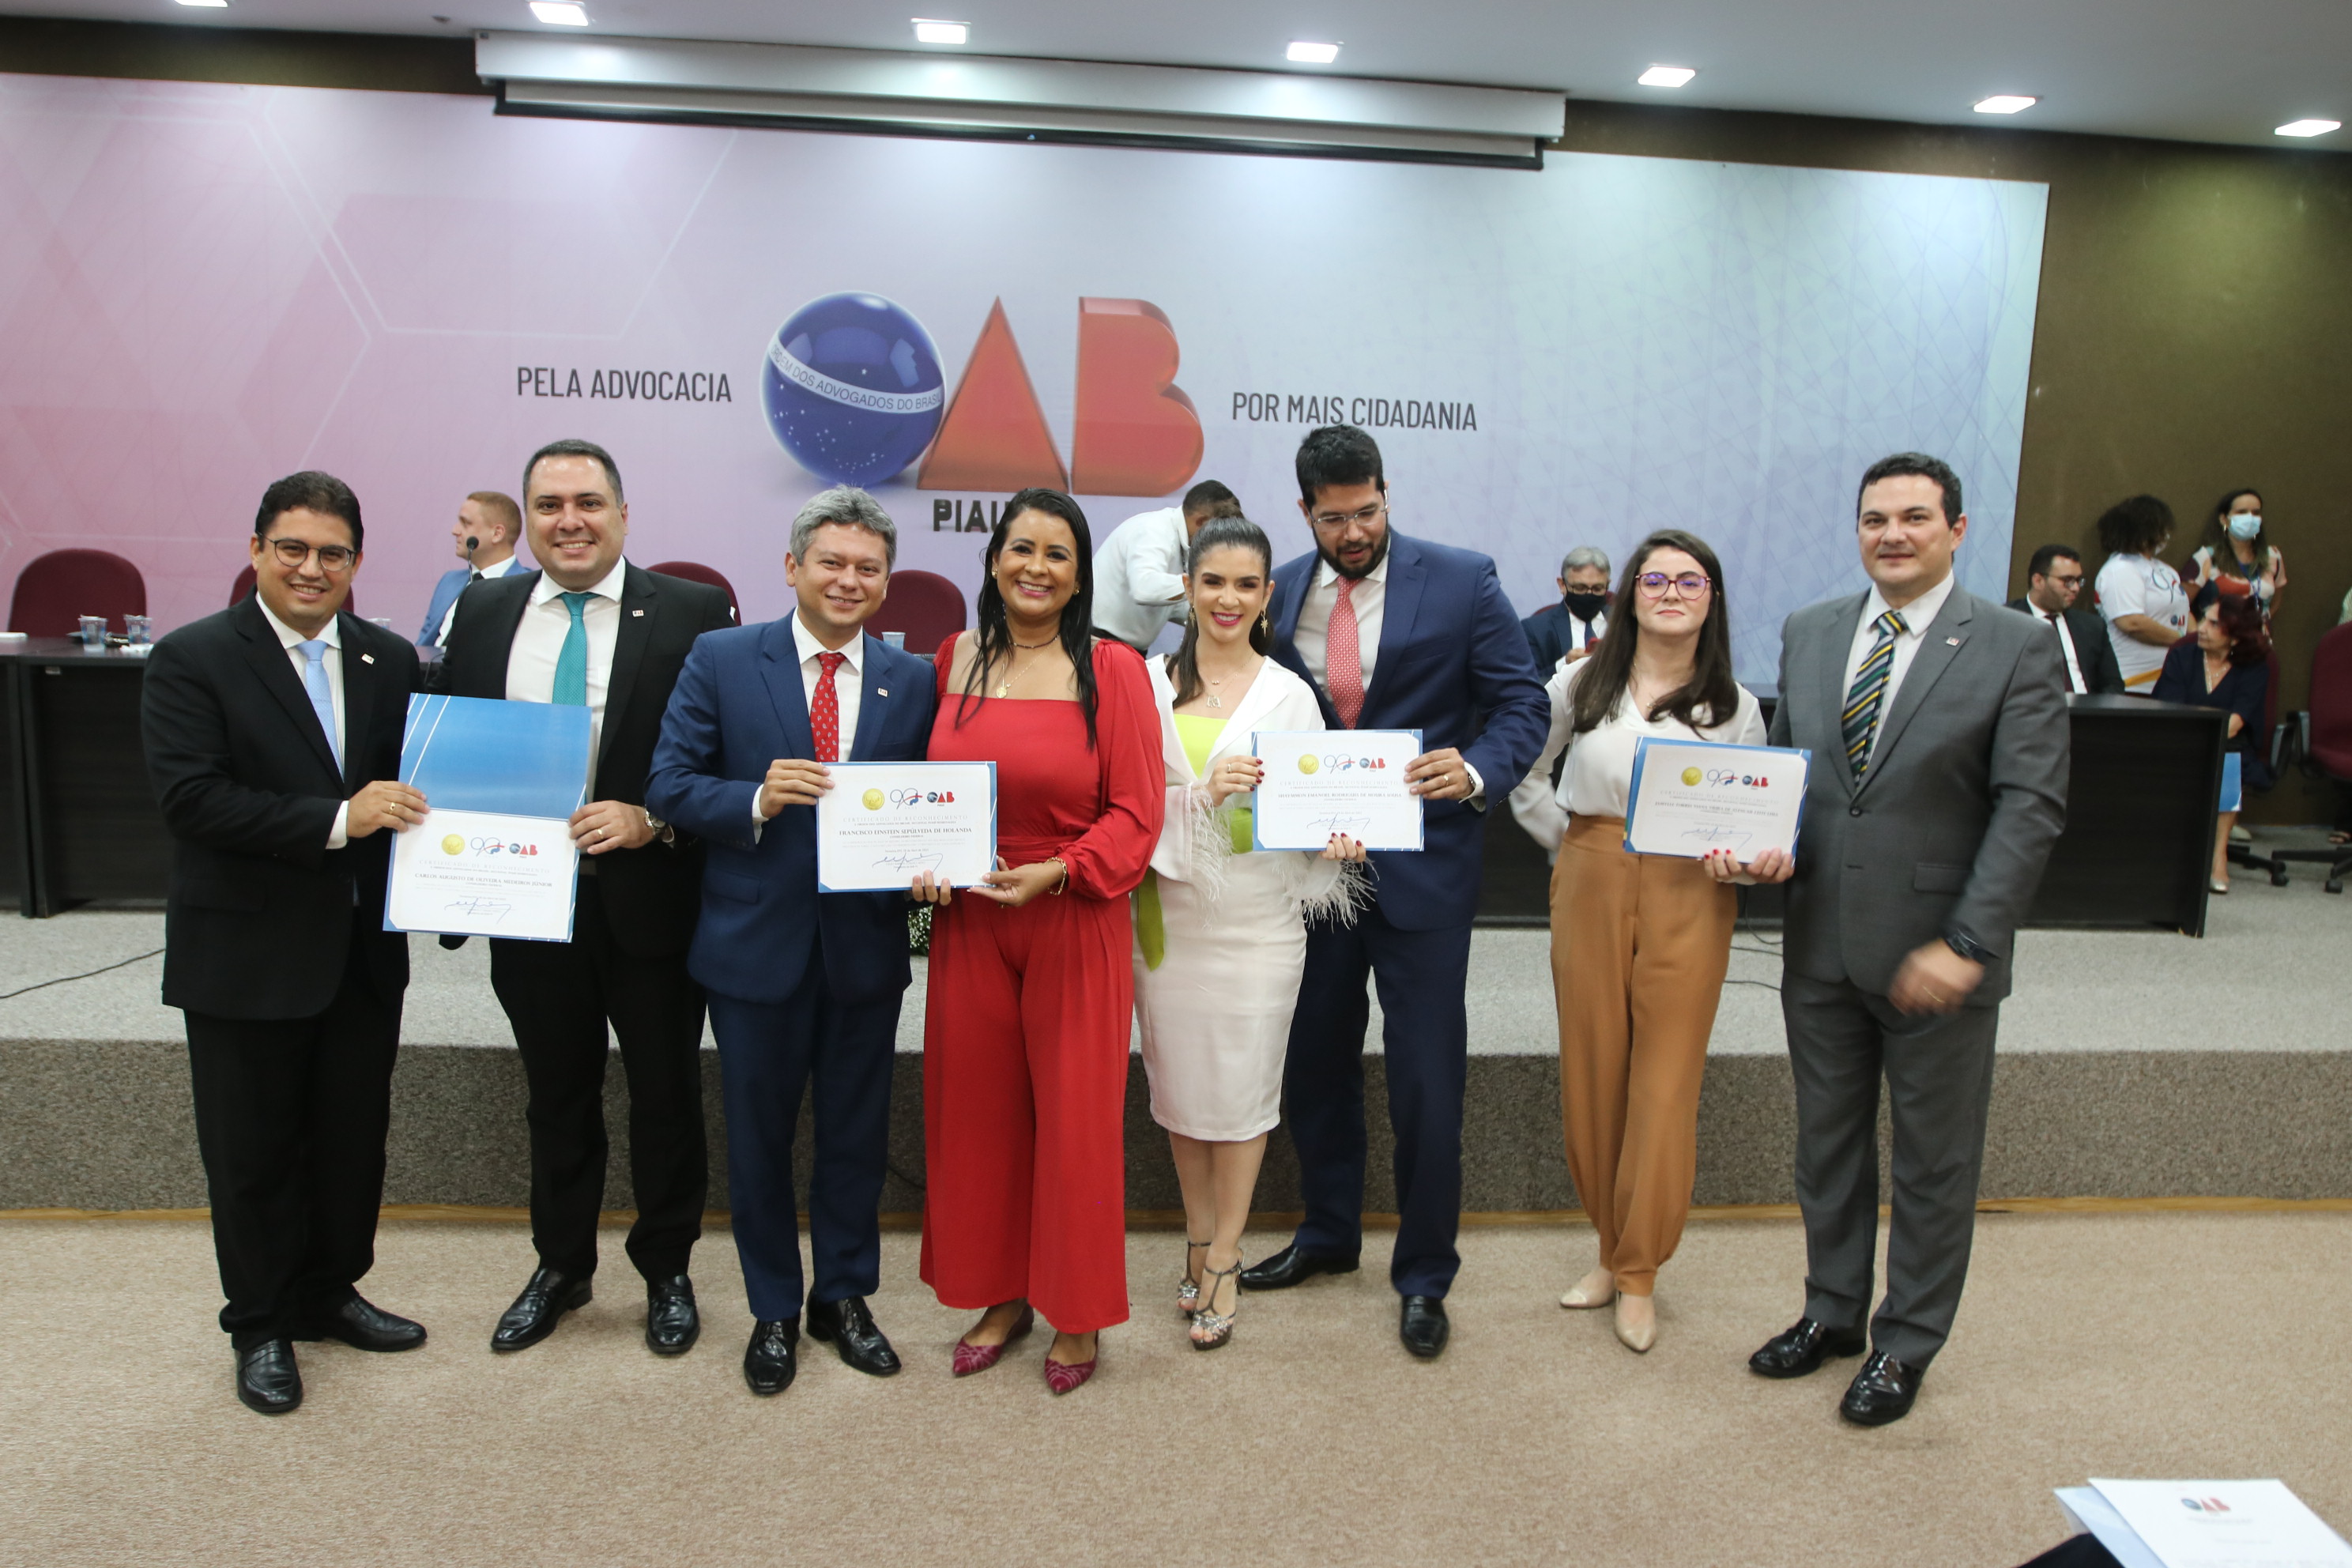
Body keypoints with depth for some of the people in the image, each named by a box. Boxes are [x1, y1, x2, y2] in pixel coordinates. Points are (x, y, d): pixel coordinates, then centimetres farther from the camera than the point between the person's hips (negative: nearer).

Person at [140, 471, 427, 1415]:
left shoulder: (390, 660, 5)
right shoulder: (191, 660, -9)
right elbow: (191, 798, -19)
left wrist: (407, 808, -14)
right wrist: (335, 820, -25)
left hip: (363, 949, 4)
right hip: (247, 957, -4)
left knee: (354, 1135, 17)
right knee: (254, 1152, 11)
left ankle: (330, 1292, 38)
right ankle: (262, 1327, 31)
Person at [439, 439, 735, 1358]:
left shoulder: (693, 614, -7)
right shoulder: (483, 613, 6)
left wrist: (650, 820, -21)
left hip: (652, 900, -3)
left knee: (666, 1095, 12)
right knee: (557, 1095, 19)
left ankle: (666, 1272, 32)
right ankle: (561, 1268, 39)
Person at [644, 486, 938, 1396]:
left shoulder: (913, 682, 2)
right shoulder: (721, 661, -3)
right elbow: (668, 784, -6)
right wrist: (757, 799, -23)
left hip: (866, 943, 2)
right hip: (757, 943, -1)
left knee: (856, 1132, 15)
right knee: (759, 1136, 13)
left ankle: (844, 1297, 37)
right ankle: (773, 1312, 34)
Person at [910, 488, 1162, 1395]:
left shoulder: (1113, 669, -6)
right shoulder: (955, 660, 5)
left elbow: (1137, 811, -8)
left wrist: (1054, 872, -20)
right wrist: (921, 864, -5)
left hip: (1075, 923, -3)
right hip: (969, 923, 4)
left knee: (1075, 1114, 6)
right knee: (978, 1108, 12)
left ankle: (1077, 1314, 25)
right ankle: (1000, 1295, 32)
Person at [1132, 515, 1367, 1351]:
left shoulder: (1291, 694, 3)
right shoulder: (1149, 684, 3)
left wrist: (1333, 841, -17)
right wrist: (1203, 790, -18)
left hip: (1259, 915, -1)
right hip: (1168, 912, 1)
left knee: (1243, 1087, 3)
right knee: (1179, 1080, 11)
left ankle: (1222, 1264, 20)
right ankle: (1200, 1239, 31)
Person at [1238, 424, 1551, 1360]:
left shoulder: (1460, 582, -6)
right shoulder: (1278, 594, 4)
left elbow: (1522, 702, -5)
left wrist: (1477, 771, -25)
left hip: (1421, 865, -3)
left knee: (1426, 1079, 4)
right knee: (1315, 1061, 17)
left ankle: (1424, 1275, 23)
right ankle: (1328, 1233, 39)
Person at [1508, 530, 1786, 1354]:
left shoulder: (1736, 707, 5)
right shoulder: (1581, 682, 4)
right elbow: (1523, 771, 14)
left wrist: (1759, 862, -13)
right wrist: (1566, 839, 5)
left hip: (1689, 900, -1)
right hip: (1590, 890, 1)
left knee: (1665, 1084, 1)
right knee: (1592, 1073, 8)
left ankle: (1639, 1275, 16)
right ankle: (1612, 1248, 26)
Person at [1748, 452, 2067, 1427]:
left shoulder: (2016, 650, -7)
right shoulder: (1808, 634, 6)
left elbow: (2030, 808, -12)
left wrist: (1966, 945, -18)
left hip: (1935, 954, -4)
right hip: (1820, 943, 4)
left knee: (1935, 1161, 11)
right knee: (1826, 1139, 17)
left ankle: (1907, 1344, 30)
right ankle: (1832, 1311, 36)